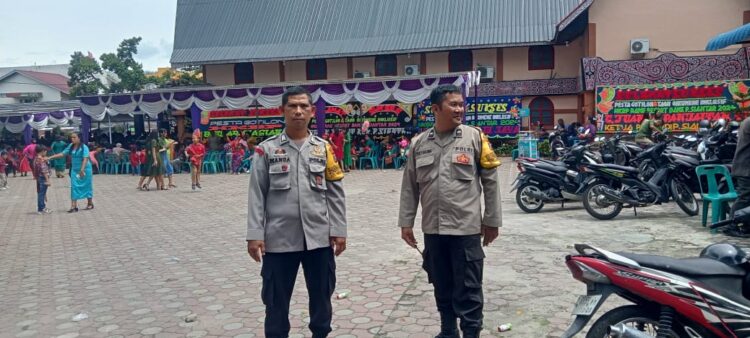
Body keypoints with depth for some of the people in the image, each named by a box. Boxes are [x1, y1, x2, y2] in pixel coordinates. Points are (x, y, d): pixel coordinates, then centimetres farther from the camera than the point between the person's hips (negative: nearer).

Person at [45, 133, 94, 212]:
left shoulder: (84, 147, -14)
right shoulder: (71, 146, 6)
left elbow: (85, 159, -22)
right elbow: (62, 154, 7)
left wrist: (82, 169, -31)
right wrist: (49, 158, 1)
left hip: (85, 169, -6)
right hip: (75, 170, 6)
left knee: (87, 186, 5)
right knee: (74, 187, -2)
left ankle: (90, 204, 20)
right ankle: (74, 206, -2)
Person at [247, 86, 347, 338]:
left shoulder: (324, 148, 6)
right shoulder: (267, 149, 1)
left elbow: (335, 194, 6)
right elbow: (257, 195, -1)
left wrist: (339, 230, 1)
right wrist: (255, 235, -7)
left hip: (319, 238, 2)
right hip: (279, 239, -1)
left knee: (322, 296, 14)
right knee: (276, 301, 8)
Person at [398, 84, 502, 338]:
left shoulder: (474, 137, -2)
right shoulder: (419, 143, 4)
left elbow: (490, 181, 0)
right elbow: (410, 187, 8)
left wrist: (492, 220, 0)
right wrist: (406, 222, 7)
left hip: (466, 227, -3)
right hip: (433, 229, 3)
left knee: (468, 289, 4)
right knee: (442, 286, 17)